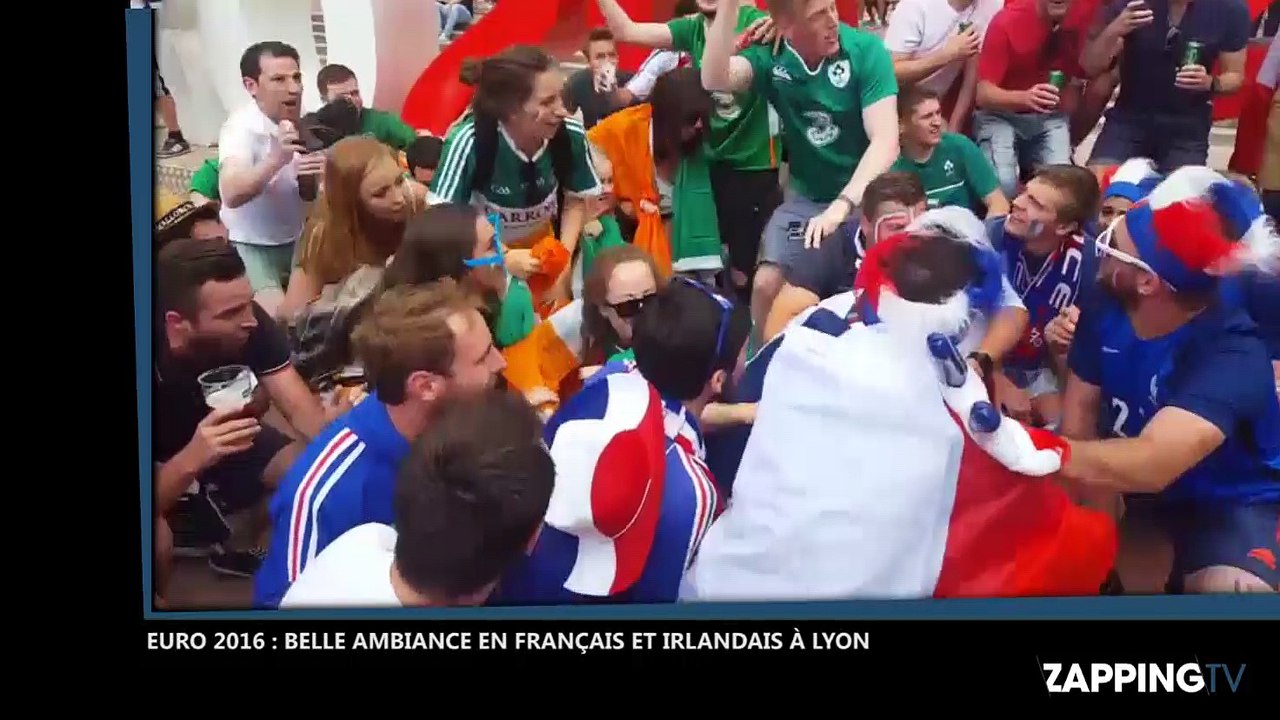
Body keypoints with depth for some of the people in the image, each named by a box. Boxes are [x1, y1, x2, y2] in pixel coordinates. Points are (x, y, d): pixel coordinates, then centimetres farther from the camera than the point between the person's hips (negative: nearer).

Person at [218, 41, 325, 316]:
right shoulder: (241, 128, -22)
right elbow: (231, 195, -38)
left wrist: (324, 171, -30)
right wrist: (276, 159, -55)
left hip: (301, 240, 5)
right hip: (254, 246, -5)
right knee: (278, 315, -23)